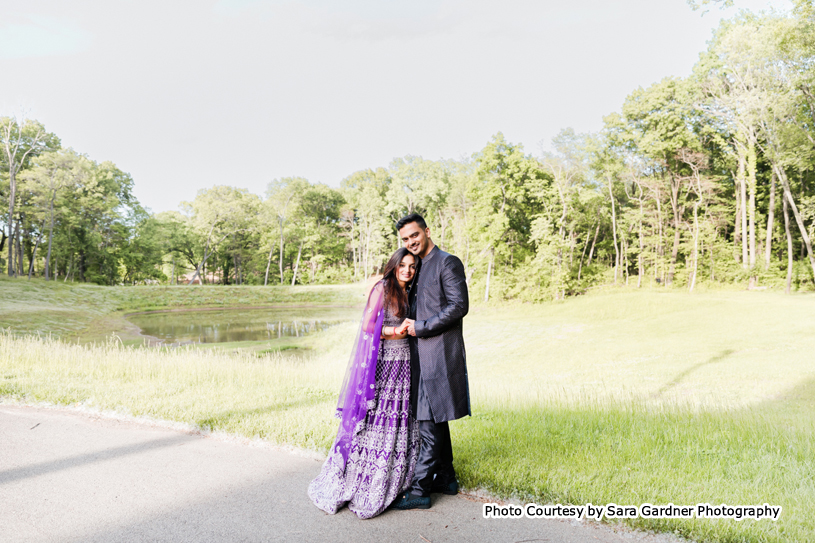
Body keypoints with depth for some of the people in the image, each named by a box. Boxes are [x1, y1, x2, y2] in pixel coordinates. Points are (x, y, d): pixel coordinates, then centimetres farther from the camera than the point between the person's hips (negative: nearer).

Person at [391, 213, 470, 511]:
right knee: (434, 419, 15)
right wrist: (407, 326, 6)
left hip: (439, 355, -9)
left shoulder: (448, 262, -8)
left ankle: (420, 490, 1)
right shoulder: (418, 267, 19)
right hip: (421, 355, 9)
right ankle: (446, 478, 27)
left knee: (430, 422, -6)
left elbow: (459, 306, -17)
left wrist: (421, 327, -15)